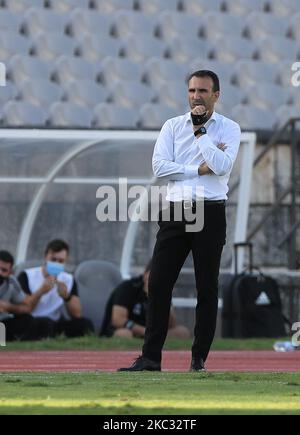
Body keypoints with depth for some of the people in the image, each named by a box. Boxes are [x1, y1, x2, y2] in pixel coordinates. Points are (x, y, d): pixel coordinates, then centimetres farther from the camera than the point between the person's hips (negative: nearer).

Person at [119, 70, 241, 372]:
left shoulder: (229, 129, 5)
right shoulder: (173, 126, 11)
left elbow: (221, 165, -13)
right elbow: (159, 166, -2)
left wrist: (200, 131, -7)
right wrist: (200, 169, -9)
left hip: (210, 214, -2)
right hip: (175, 212, 2)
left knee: (207, 288, 1)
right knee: (158, 284, -3)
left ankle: (199, 359, 8)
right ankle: (150, 358, -1)